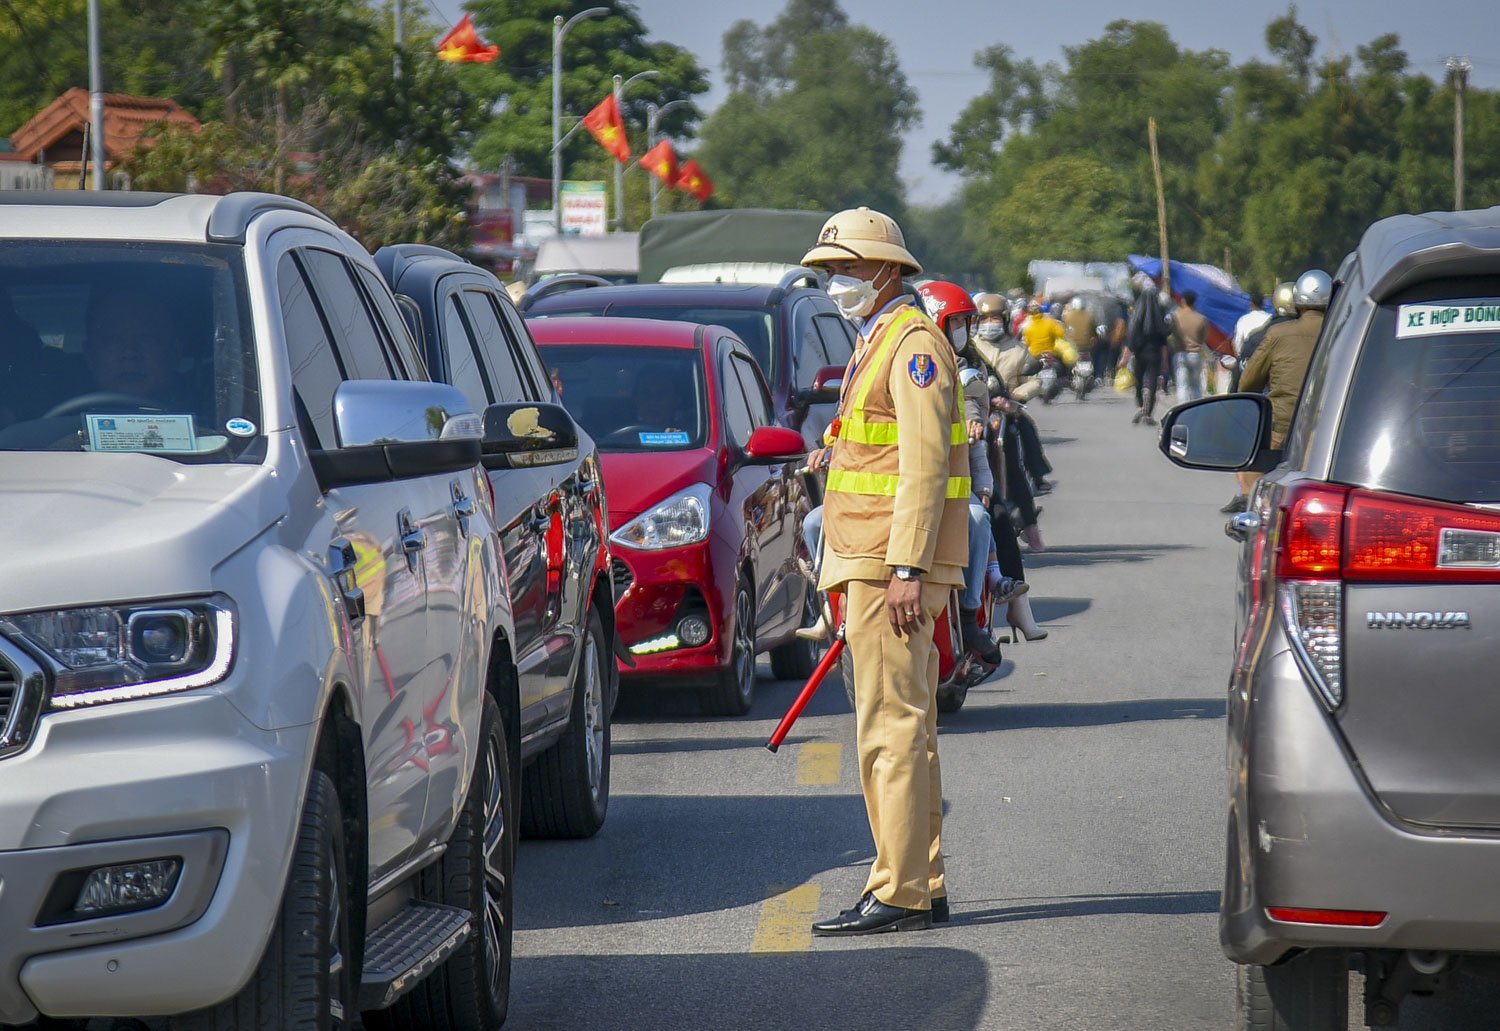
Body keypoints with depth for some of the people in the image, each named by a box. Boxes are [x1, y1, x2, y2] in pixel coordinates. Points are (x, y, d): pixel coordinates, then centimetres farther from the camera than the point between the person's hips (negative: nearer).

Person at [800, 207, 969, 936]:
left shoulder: (914, 343, -11)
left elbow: (923, 463, -18)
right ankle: (923, 887, 15)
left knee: (892, 725, -11)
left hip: (898, 565, -11)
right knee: (901, 727, 11)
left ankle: (899, 894, -11)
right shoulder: (874, 344, 21)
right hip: (873, 564, 11)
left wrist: (906, 568, -23)